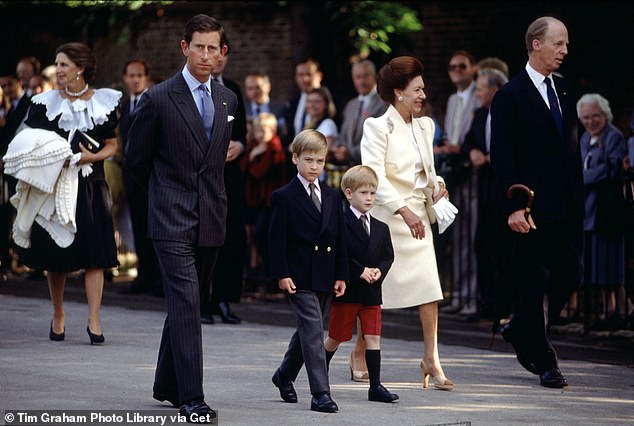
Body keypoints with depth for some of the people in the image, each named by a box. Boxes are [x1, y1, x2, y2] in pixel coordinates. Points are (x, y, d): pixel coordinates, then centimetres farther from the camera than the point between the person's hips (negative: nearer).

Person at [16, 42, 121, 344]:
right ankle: (58, 315, 21)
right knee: (55, 254, 4)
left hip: (90, 186, -1)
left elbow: (111, 146, 7)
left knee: (94, 253, -8)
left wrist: (93, 157, -13)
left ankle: (94, 319, -8)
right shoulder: (46, 102, 6)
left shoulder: (103, 102, 4)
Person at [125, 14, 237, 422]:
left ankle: (167, 384, 26)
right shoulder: (158, 99, -7)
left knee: (186, 305, 13)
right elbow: (137, 158, 4)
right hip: (173, 219, -5)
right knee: (186, 305, -13)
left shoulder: (228, 100, 10)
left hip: (212, 219, 6)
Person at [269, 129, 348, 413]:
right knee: (313, 331, -13)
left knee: (308, 330, 14)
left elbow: (340, 238, 14)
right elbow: (276, 238, -7)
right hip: (299, 277, -6)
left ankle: (285, 376, 35)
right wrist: (281, 274, -13)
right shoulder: (284, 197, -4)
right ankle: (320, 393, -15)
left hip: (325, 278, 6)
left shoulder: (332, 197, 13)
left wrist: (341, 275, 9)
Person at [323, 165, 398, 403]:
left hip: (371, 292, 4)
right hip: (346, 290, -4)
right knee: (335, 338, 7)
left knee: (373, 337, -2)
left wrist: (379, 271, -6)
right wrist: (359, 272, -18)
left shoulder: (381, 229, 10)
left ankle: (375, 386, -2)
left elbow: (388, 256, 14)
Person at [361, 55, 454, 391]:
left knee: (430, 287, -5)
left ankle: (431, 359, -2)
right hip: (384, 214, -6)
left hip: (417, 216, 6)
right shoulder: (378, 127, -10)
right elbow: (374, 175, -20)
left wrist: (436, 185, 0)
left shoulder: (424, 126, 11)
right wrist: (404, 210, -28)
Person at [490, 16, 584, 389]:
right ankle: (544, 363, 7)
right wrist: (514, 206, -18)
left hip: (567, 207, 7)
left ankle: (522, 331, 28)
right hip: (534, 208, -7)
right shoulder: (511, 97, -7)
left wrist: (579, 197, 13)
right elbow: (502, 157, -11)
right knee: (534, 282, 0)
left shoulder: (564, 90, 13)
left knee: (570, 276, 7)